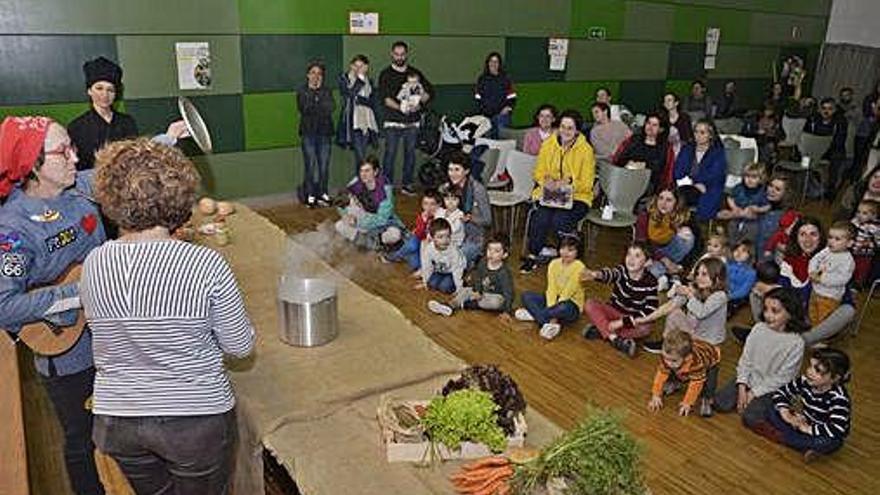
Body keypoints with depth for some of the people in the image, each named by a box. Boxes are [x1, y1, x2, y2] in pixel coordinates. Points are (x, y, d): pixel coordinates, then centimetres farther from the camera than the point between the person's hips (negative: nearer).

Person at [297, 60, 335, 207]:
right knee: (310, 165, -5)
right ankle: (310, 196, 2)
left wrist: (319, 91, -6)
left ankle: (323, 194, 12)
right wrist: (315, 98, -8)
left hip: (324, 132, 2)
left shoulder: (326, 91, 11)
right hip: (309, 132, -2)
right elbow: (303, 108, -11)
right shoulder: (302, 91, 6)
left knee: (324, 165, 1)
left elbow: (330, 108, -7)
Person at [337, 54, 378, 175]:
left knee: (361, 155, 5)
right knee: (360, 155, -14)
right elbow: (350, 93, -11)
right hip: (353, 121, -4)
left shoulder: (368, 81, 17)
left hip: (366, 121, 4)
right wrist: (360, 77, -9)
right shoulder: (344, 78, 6)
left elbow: (373, 101, 18)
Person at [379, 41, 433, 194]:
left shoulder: (415, 73, 13)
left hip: (412, 122, 3)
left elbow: (430, 91, 10)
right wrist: (400, 107, -21)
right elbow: (384, 98, -7)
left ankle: (407, 184, 14)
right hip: (393, 121, -3)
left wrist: (419, 102, -9)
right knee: (390, 153, -5)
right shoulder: (386, 75, 5)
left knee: (410, 153, 5)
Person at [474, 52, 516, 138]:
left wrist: (508, 107, -9)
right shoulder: (482, 79, 10)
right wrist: (481, 110, 3)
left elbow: (512, 98, 4)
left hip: (502, 114, -2)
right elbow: (478, 98, 12)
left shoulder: (505, 78, 3)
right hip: (487, 115, 2)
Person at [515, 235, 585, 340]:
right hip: (555, 299, 6)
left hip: (571, 303, -6)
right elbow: (551, 288, -9)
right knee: (526, 296, -12)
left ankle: (534, 314, -18)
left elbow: (568, 292, -20)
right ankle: (551, 323, -28)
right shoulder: (554, 264, -2)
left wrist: (554, 308, -25)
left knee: (564, 309, -41)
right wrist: (551, 308, -23)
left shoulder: (579, 267, -17)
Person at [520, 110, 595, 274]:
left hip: (576, 196, -2)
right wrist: (546, 181, -13)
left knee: (560, 220, -30)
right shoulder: (548, 145, 5)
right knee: (541, 217, -27)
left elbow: (586, 184, -6)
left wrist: (568, 183, -23)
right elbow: (539, 172, 9)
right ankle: (532, 255, -7)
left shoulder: (586, 150, -5)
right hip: (548, 193, 2)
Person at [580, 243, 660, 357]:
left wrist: (622, 322, -29)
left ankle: (601, 329, -26)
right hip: (614, 311, 2)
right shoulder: (622, 270, -13)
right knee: (589, 304, -24)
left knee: (645, 328, -34)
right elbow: (610, 274, -38)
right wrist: (596, 274, -64)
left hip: (634, 318, -2)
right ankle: (615, 339, -33)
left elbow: (650, 312, -21)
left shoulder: (650, 283, -16)